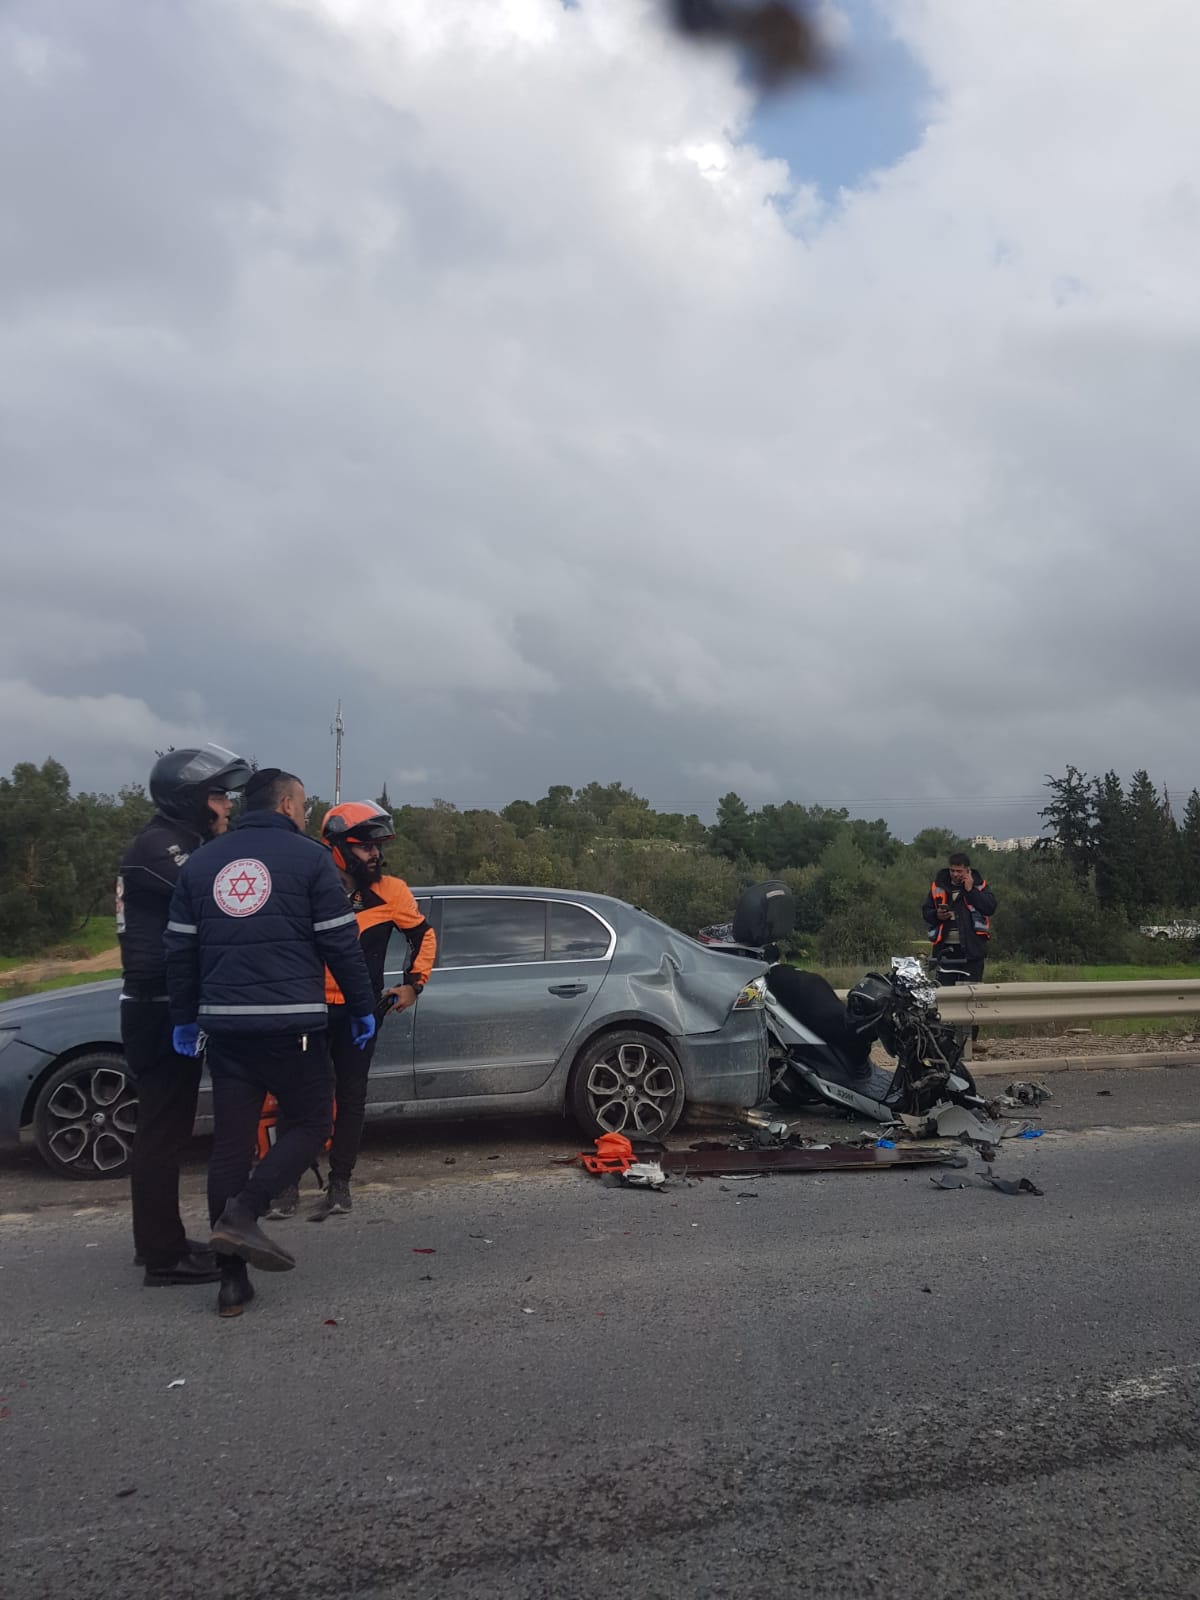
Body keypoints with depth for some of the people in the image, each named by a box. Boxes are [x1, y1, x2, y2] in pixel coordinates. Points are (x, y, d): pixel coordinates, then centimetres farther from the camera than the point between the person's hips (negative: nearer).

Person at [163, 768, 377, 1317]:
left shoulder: (201, 863, 12)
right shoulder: (308, 857, -2)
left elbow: (180, 949, 11)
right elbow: (340, 943, -4)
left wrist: (185, 1017, 19)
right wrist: (362, 1008, 5)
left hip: (224, 1024, 5)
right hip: (291, 1023, -5)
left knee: (230, 1143, 9)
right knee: (309, 1123, 11)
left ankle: (232, 1281, 11)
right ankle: (242, 1213, -9)